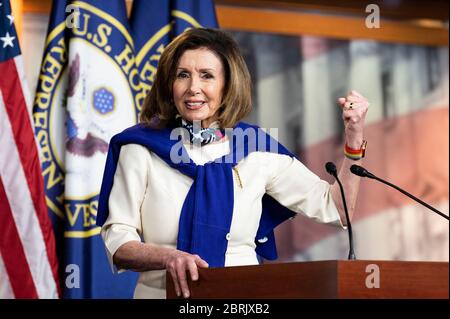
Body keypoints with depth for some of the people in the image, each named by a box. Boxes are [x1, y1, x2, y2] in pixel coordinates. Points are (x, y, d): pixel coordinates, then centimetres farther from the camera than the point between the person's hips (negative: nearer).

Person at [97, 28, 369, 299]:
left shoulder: (257, 149, 8)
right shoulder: (141, 149, 4)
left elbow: (336, 209, 10)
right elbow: (116, 240, 0)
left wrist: (354, 135, 2)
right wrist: (168, 257, -18)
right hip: (160, 292, -1)